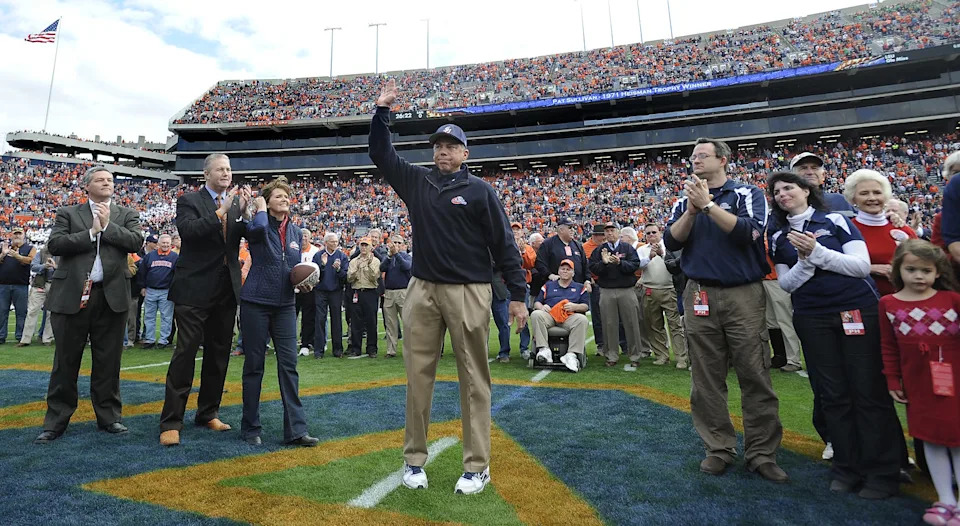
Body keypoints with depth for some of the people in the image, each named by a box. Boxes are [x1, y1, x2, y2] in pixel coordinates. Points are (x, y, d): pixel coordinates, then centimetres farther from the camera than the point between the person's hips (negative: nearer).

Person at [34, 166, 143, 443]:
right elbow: (54, 244, -4)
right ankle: (56, 420, 19)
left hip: (111, 296, 0)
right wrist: (91, 232, -9)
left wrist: (107, 225, -9)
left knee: (108, 360, 7)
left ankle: (108, 416, 18)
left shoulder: (127, 215, 11)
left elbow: (136, 241, -5)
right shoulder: (68, 213, 10)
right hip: (72, 295, 0)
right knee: (66, 361, 7)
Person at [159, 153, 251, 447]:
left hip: (227, 289, 5)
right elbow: (188, 231, -20)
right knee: (185, 352, -3)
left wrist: (242, 211, -15)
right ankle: (171, 421, 6)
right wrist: (221, 211, -23)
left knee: (219, 354, 12)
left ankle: (208, 413, 25)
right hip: (195, 288, -5)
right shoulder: (189, 201, -2)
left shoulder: (236, 202, 9)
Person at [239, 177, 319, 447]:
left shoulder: (296, 232, 11)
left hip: (285, 305, 4)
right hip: (256, 303, -4)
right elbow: (258, 228, -31)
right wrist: (261, 208, -11)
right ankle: (250, 427, 19)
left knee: (289, 364, 0)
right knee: (254, 365, 5)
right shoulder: (259, 226, -4)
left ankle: (295, 429, 4)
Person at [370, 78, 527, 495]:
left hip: (469, 292, -3)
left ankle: (477, 466, 14)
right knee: (417, 377, 7)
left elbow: (504, 244, -2)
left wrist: (517, 294, -6)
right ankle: (414, 460, 21)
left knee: (474, 379, 2)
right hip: (422, 290, 4)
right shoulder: (416, 181, 13)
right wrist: (382, 111, 7)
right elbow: (380, 153, 18)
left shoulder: (480, 190, 1)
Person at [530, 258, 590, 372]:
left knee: (582, 319, -35)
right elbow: (536, 302, 19)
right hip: (549, 315, 1)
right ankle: (544, 349, -38)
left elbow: (586, 306, 13)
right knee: (535, 314, -32)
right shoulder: (548, 285, 28)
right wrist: (542, 306, -5)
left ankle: (572, 354, -37)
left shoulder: (580, 287, 26)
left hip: (570, 317, -1)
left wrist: (575, 307, -9)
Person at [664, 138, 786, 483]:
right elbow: (671, 242, 1)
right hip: (700, 296, 3)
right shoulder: (685, 200, 13)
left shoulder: (748, 193, 4)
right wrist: (692, 210, -12)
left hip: (743, 295, -2)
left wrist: (708, 205, -15)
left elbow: (749, 232, -14)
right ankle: (719, 448, 18)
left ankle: (762, 453, 14)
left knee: (755, 376, 1)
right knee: (706, 378, 6)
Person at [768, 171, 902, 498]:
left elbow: (862, 266, -7)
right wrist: (804, 261, -13)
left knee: (869, 391, 0)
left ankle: (882, 472, 13)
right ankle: (847, 468, 18)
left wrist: (817, 251, -17)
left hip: (858, 310, -2)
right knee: (833, 395, 7)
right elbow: (785, 284, 4)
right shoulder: (779, 238, 10)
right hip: (812, 319, 3)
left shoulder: (837, 221, 2)